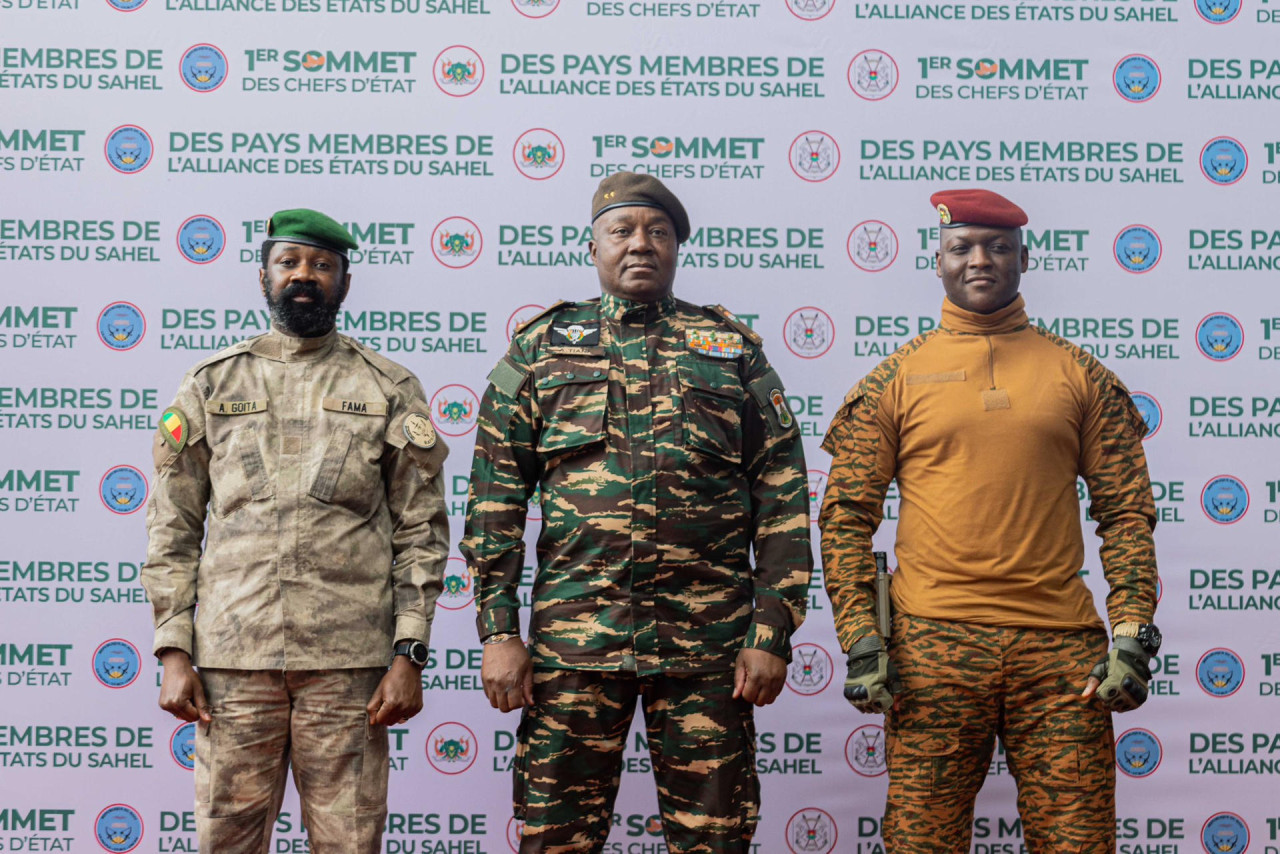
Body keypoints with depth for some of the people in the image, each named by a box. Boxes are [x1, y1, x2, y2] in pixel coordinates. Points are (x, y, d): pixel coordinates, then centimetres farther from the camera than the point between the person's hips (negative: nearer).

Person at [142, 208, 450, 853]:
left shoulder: (389, 390, 7)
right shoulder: (211, 385, 11)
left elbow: (422, 530, 5)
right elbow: (173, 530, 10)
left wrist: (409, 655, -3)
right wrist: (173, 652, 2)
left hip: (349, 665, -1)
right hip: (231, 656, 1)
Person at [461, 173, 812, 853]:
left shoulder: (733, 349, 10)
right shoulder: (540, 348, 10)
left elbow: (782, 496, 6)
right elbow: (495, 497, 6)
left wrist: (773, 634, -2)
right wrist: (497, 631, -2)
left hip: (708, 643, 0)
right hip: (572, 639, 0)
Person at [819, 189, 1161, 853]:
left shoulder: (1080, 375, 10)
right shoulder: (895, 379, 7)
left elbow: (1126, 511, 10)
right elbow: (846, 515, 5)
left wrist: (1132, 633, 0)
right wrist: (860, 638, -4)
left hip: (1061, 648, 1)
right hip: (931, 644, -1)